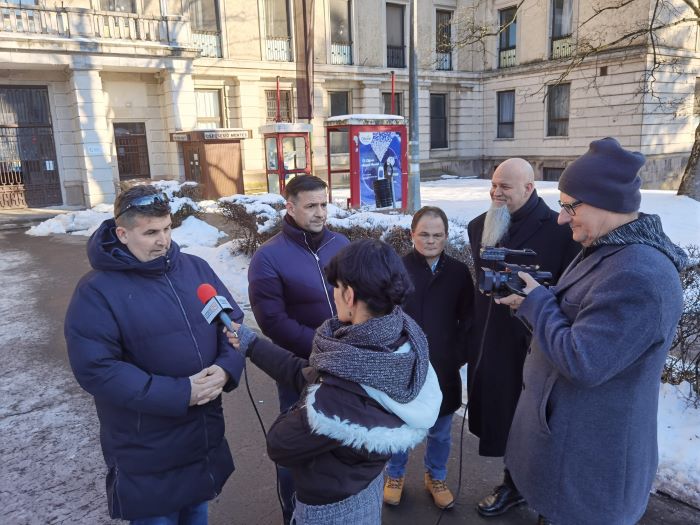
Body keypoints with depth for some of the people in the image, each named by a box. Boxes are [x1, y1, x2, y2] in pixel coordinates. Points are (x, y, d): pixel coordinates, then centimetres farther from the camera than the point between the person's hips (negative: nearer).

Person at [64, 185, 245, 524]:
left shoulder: (196, 269, -1)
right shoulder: (97, 291, -16)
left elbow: (233, 324, 3)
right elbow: (96, 369, -22)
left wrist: (226, 368, -17)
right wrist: (178, 394, -25)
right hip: (146, 455, -4)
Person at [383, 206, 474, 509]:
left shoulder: (459, 272, -2)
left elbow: (468, 320, 3)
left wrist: (458, 356, -4)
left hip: (443, 368, 2)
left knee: (440, 431, 18)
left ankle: (435, 477, 41)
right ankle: (394, 476, 39)